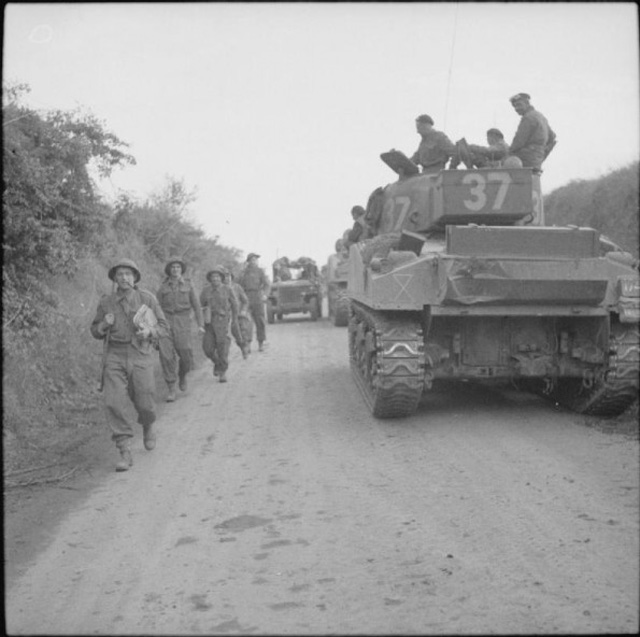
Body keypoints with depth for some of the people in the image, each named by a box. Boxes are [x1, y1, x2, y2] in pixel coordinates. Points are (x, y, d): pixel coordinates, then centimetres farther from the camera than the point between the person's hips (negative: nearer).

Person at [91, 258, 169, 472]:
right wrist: (104, 325, -9)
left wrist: (149, 331, -16)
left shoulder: (147, 298, -1)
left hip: (140, 354, -1)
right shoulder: (106, 302, 4)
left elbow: (163, 326, 4)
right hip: (114, 356, 1)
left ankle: (148, 426, 39)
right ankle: (125, 453, -9)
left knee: (144, 403, 2)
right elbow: (95, 332, 14)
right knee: (115, 402, -13)